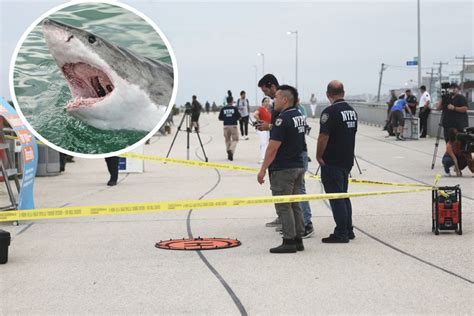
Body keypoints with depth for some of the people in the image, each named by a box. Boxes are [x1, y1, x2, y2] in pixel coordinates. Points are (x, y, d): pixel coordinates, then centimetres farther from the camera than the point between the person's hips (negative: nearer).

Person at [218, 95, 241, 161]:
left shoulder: (223, 109, 2)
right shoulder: (234, 108, -4)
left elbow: (220, 118, 5)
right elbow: (239, 117, 0)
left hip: (226, 126, 2)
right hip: (233, 126, -2)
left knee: (227, 140, 15)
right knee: (235, 140, 6)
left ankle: (229, 155, 15)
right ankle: (231, 150, -21)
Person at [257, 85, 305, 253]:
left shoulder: (283, 118, -17)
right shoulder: (300, 116, 10)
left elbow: (273, 147, -19)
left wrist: (263, 169, -15)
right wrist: (269, 127, 27)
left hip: (283, 169, -9)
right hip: (298, 166, 9)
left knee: (283, 206, -3)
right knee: (295, 205, 13)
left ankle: (289, 242, -2)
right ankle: (298, 239, 15)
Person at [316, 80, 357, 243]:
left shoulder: (330, 112, -17)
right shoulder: (352, 111, 9)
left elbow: (324, 136, -20)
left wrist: (319, 156, -9)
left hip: (332, 162, -8)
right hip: (347, 160, 8)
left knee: (336, 198, -3)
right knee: (343, 196, 17)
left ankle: (341, 233, 0)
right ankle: (348, 231, 21)